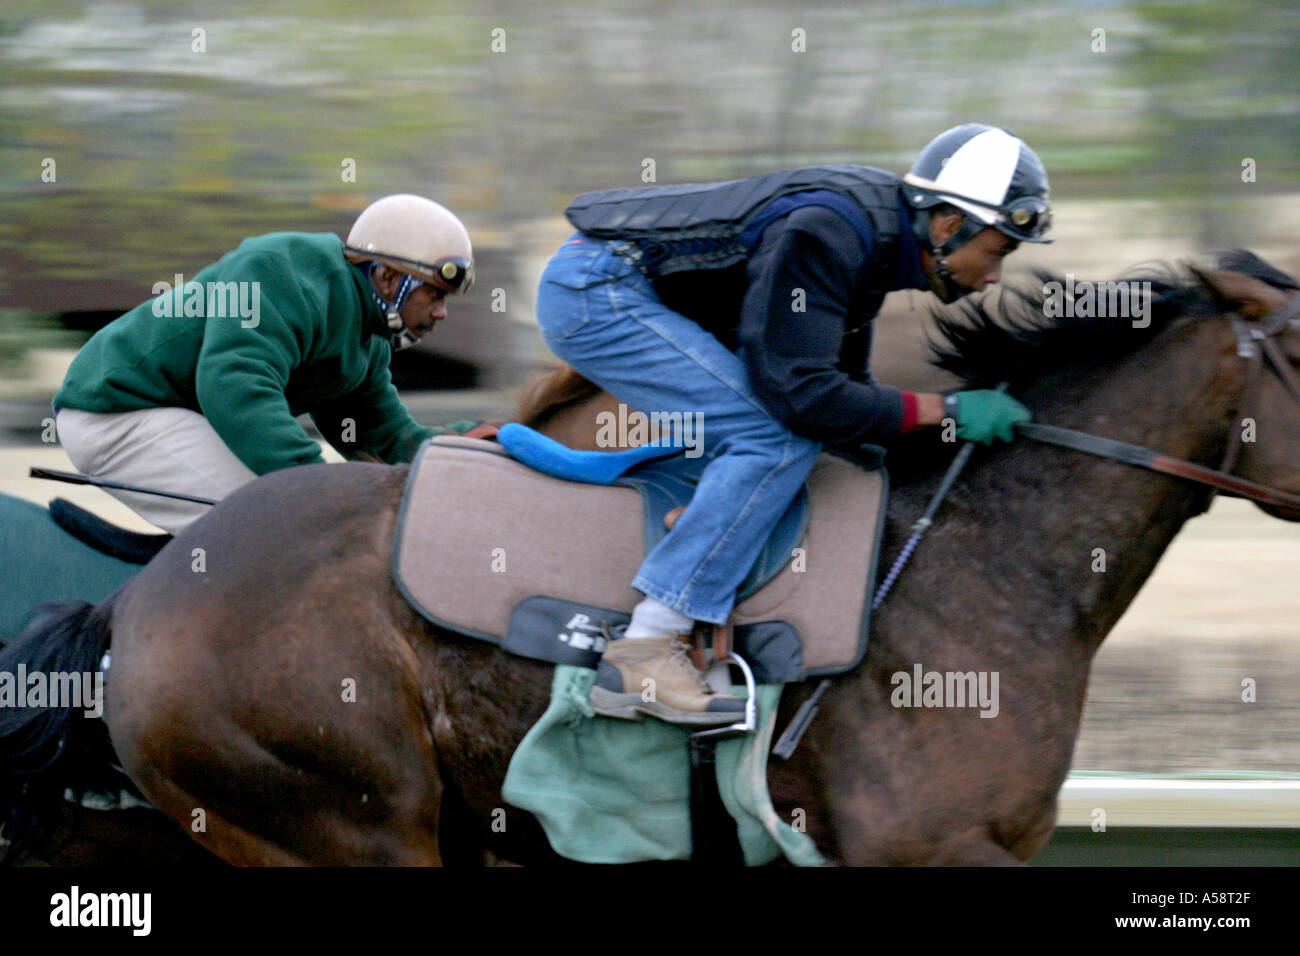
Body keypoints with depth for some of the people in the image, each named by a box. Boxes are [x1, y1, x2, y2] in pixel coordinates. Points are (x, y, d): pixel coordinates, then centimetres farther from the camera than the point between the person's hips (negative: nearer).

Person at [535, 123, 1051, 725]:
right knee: (776, 438, -19)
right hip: (594, 294, -10)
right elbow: (803, 398, -27)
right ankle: (642, 654, -22)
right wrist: (944, 411, -20)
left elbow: (842, 386, 17)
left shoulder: (875, 239, 7)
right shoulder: (822, 233, -24)